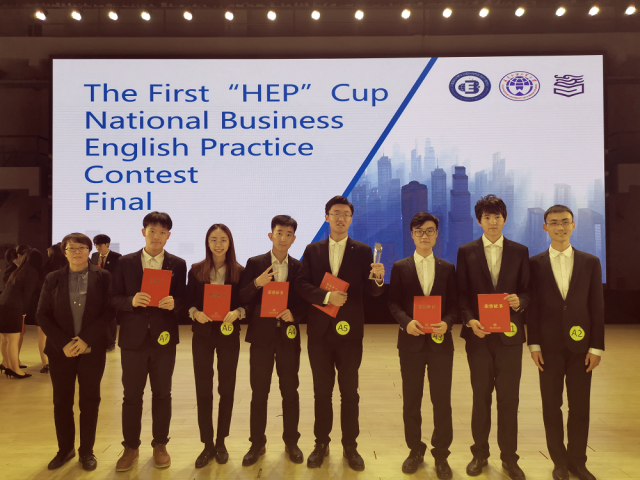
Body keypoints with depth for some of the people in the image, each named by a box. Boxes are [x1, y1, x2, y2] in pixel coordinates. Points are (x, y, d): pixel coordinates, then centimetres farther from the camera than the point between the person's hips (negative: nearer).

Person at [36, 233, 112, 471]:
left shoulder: (103, 277, -2)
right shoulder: (53, 279, 4)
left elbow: (108, 312, -7)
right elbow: (42, 315, 0)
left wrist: (86, 339, -16)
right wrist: (63, 343, -12)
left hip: (92, 350, -2)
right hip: (61, 350, 2)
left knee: (89, 401, 7)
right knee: (62, 402, 11)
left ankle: (87, 451, 23)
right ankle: (65, 449, 29)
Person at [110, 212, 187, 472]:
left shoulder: (178, 264, 2)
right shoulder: (125, 263, 2)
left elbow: (183, 300, 0)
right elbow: (114, 299, 0)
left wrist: (174, 303, -22)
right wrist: (131, 300, -20)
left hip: (164, 338, 0)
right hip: (133, 338, 0)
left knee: (162, 394, 10)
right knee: (132, 395, 9)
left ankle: (160, 445, 27)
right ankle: (131, 447, 26)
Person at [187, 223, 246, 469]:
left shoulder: (239, 271, -2)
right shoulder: (196, 270, 0)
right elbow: (188, 301, 2)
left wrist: (237, 312, -21)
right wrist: (195, 313, -18)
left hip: (229, 335, 0)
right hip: (202, 334, 1)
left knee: (226, 389, 9)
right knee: (203, 390, 5)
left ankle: (221, 442, 27)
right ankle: (207, 444, 21)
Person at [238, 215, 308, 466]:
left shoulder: (299, 267, 4)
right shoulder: (254, 263, -1)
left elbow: (305, 302, 5)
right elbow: (241, 298, -6)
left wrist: (294, 313, -15)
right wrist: (256, 283, -24)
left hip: (289, 336, 1)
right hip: (261, 335, -1)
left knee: (290, 391, 9)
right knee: (259, 393, 7)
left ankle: (291, 442, 25)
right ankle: (257, 443, 22)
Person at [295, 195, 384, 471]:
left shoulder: (363, 251, 1)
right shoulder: (313, 250, 5)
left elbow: (371, 292, -4)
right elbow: (301, 285, -5)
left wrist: (378, 279, -25)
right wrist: (326, 296, -19)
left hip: (350, 331, -1)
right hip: (320, 331, 1)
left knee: (349, 392, 9)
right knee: (322, 391, 13)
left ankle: (350, 446, 24)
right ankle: (321, 444, 29)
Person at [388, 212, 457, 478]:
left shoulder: (448, 268, 8)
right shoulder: (400, 267, 4)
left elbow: (454, 304, 4)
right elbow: (393, 303, 0)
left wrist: (446, 323, -15)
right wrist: (406, 322, -18)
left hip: (441, 342, 0)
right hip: (411, 342, 0)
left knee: (442, 401, 6)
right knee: (411, 401, 10)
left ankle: (441, 454, 22)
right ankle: (415, 450, 28)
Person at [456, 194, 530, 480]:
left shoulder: (520, 251, 6)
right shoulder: (466, 252, 3)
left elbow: (527, 291, 5)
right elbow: (461, 293, 1)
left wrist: (519, 301, -17)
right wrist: (470, 320, -14)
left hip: (510, 335, 1)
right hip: (478, 335, 0)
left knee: (509, 398, 6)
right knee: (481, 396, 11)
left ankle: (509, 457, 23)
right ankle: (480, 453, 25)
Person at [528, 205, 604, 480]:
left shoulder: (590, 262, 4)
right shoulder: (535, 264, 0)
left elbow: (597, 307, 2)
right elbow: (532, 306, -1)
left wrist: (596, 347, -3)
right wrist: (534, 345, -5)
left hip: (580, 345, 1)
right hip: (549, 346, -1)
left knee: (580, 407, 9)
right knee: (552, 406, 8)